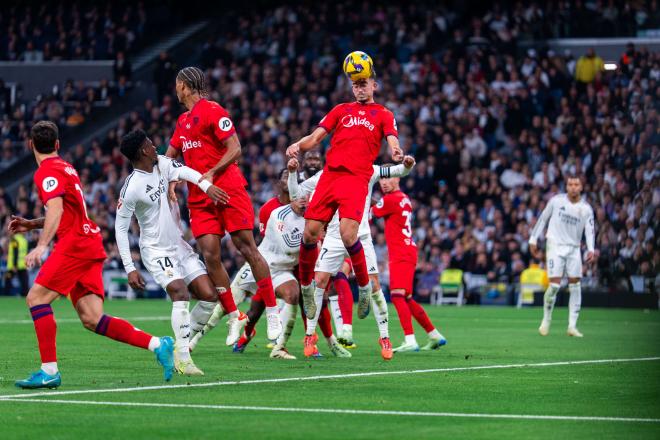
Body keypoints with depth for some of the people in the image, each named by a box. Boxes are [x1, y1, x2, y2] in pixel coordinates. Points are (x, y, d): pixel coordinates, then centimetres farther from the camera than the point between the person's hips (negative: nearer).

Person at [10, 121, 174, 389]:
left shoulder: (46, 172, -6)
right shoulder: (66, 168, 23)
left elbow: (56, 210, -23)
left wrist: (41, 246, -32)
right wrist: (31, 225, 27)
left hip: (75, 244, -9)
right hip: (89, 243, 9)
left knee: (36, 298, -9)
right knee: (91, 319, 1)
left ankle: (49, 371, -15)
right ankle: (158, 345, -4)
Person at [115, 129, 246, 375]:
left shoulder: (161, 164, 2)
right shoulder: (131, 188, -18)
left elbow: (183, 171, -9)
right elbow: (120, 228, -14)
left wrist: (206, 185, -29)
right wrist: (130, 269, -18)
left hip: (180, 246, 7)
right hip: (156, 251, -7)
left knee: (209, 296, -1)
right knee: (180, 294, -26)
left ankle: (182, 343, 11)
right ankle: (182, 358, -25)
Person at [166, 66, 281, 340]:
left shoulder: (212, 111, -6)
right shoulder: (183, 121, 19)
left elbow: (235, 149, -11)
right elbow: (170, 156, 28)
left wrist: (211, 173, -19)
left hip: (228, 190, -7)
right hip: (199, 199, 7)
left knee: (247, 248, -8)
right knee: (210, 256, -5)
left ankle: (272, 312, 0)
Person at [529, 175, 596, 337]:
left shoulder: (586, 208, 0)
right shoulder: (556, 201, -3)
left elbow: (590, 230, -8)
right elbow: (543, 219, 6)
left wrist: (591, 250, -24)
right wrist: (533, 240, 5)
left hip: (574, 249, 2)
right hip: (554, 245, -2)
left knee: (575, 284, -5)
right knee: (555, 284, -12)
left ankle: (572, 326, -1)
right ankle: (546, 320, 7)